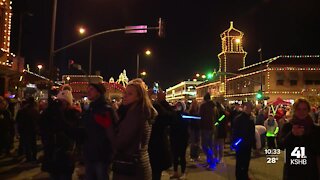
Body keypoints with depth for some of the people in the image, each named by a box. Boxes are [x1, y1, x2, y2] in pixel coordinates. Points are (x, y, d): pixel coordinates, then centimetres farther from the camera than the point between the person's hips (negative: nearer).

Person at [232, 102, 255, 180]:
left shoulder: (251, 119, 8)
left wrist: (253, 142, 10)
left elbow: (253, 132, 13)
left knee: (246, 161, 15)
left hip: (248, 144, 6)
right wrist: (235, 142, -18)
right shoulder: (238, 118, -11)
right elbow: (235, 131, -14)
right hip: (240, 144, -6)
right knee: (240, 162, 3)